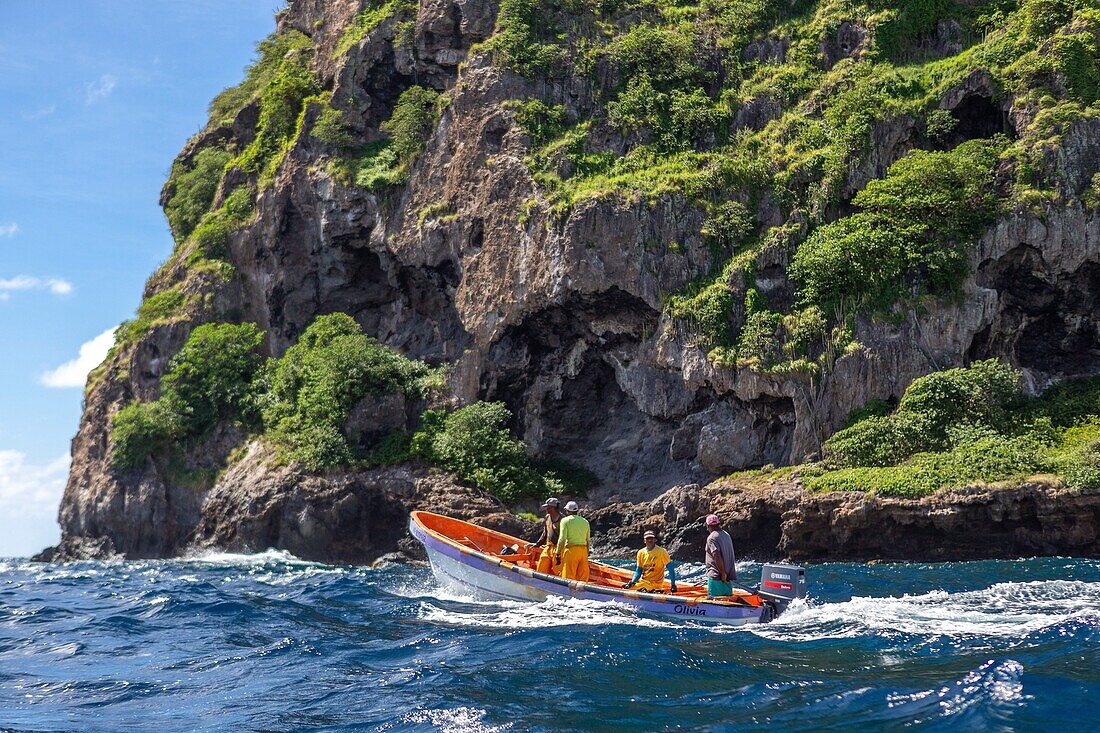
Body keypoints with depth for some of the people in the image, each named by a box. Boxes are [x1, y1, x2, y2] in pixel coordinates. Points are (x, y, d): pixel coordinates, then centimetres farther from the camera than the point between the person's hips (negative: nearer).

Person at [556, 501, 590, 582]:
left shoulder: (565, 520, -1)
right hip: (583, 550, 5)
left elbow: (562, 539, -9)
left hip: (570, 550, -5)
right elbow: (588, 541, 14)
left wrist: (558, 554, -6)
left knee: (568, 578, -4)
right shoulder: (585, 522, 14)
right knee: (583, 578, 8)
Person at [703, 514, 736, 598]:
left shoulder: (711, 538, -14)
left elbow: (717, 557, -23)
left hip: (716, 577, -8)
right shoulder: (726, 535, 13)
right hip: (729, 576, 8)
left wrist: (723, 574, -18)